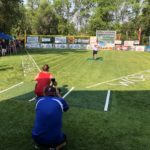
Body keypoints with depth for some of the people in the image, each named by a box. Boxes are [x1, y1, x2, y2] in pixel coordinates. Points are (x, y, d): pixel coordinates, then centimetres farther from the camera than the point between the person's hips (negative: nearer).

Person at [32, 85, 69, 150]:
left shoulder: (39, 100, 2)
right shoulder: (60, 100, -4)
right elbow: (66, 108, 20)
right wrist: (58, 95, 27)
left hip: (37, 138, 3)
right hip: (54, 139, -3)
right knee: (63, 137, 31)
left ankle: (39, 144, 10)